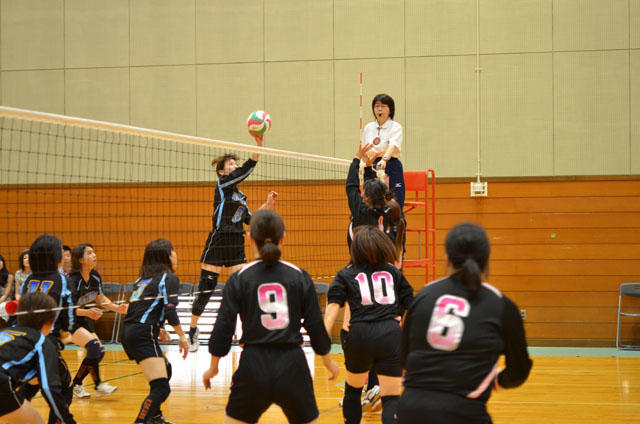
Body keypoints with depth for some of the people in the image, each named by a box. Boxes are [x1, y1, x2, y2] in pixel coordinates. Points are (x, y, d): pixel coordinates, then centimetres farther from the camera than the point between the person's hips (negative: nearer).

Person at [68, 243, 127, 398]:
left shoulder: (95, 277, -4)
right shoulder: (73, 281, -25)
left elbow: (101, 299, 11)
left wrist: (117, 308, -6)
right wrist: (87, 312, -39)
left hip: (85, 321, 8)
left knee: (99, 352, -3)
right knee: (93, 345, -26)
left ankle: (76, 385, 13)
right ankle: (98, 385, -14)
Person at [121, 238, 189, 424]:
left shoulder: (143, 279, 22)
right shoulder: (169, 278, -2)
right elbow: (170, 311, -12)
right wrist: (182, 337, -2)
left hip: (129, 332, 9)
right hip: (143, 336, -9)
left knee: (166, 370, 30)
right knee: (161, 388, -15)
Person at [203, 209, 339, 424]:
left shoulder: (239, 279, -1)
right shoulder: (299, 276, 1)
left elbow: (224, 326, -1)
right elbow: (315, 324, 4)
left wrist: (213, 367, 13)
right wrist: (328, 360, 20)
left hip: (254, 366, -1)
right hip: (292, 365, 1)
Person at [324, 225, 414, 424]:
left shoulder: (345, 275, 12)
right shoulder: (393, 272, 17)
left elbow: (333, 307, -2)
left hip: (360, 335, 0)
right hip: (391, 334, 0)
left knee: (353, 389, 25)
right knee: (391, 399, -2)